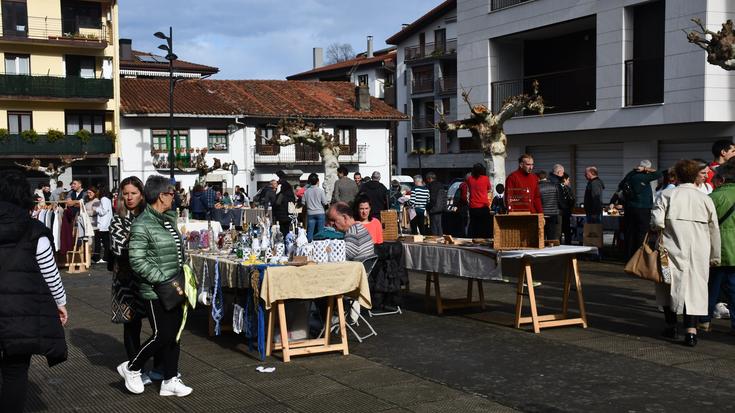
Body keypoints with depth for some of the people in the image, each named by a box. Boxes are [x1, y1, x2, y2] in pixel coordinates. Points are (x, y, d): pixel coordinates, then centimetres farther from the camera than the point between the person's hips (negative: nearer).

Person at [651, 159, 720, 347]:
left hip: (673, 249, -1)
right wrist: (715, 256, 17)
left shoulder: (666, 196, -3)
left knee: (669, 286, 15)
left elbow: (657, 221, -15)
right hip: (698, 253, 1)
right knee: (694, 287, 4)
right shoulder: (705, 199, 5)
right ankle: (691, 330, -7)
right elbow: (714, 230, 9)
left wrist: (656, 229, 8)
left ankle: (671, 326, 23)